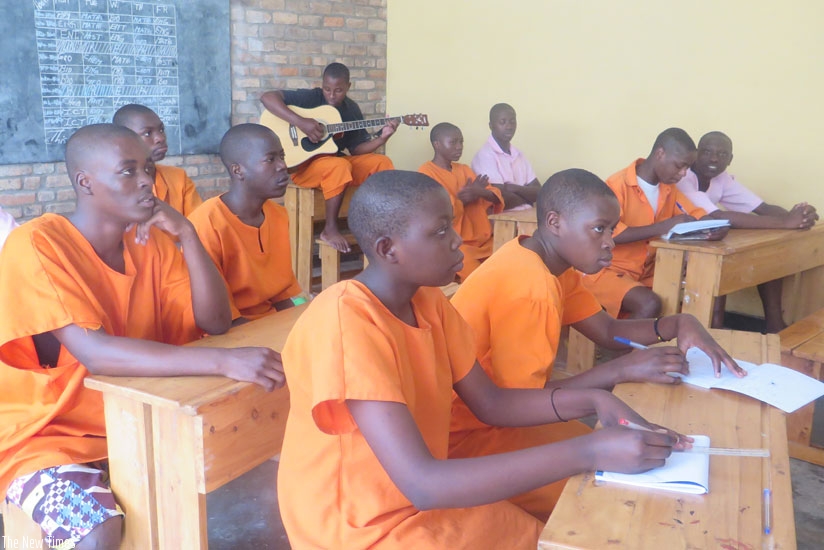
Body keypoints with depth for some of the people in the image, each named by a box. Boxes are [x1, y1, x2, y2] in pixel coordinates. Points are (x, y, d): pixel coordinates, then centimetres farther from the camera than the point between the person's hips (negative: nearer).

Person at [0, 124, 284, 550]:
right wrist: (224, 362, -40)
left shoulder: (152, 243, 0)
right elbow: (96, 354, -31)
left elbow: (215, 322, -4)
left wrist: (187, 236, -16)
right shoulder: (35, 245, -19)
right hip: (46, 435, -6)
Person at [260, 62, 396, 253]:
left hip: (337, 160, 6)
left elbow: (357, 148, 4)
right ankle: (330, 229, -25)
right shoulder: (310, 97, -10)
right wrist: (301, 122, -30)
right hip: (303, 164, -6)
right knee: (339, 165, -37)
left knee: (382, 162, -11)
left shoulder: (351, 109, 6)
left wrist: (382, 138, -14)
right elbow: (267, 97, -21)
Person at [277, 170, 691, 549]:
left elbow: (491, 403, 5)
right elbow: (422, 484, -32)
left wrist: (592, 401, -11)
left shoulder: (427, 299, -2)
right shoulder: (344, 324, -27)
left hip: (430, 500, 7)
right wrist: (588, 452, -32)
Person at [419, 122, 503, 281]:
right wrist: (463, 198, -6)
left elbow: (497, 198, 9)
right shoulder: (426, 172, -3)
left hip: (482, 240, 7)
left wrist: (480, 192, -13)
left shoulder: (464, 169, 17)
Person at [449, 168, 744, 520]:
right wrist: (624, 370, -27)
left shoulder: (554, 265, 3)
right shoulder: (530, 288, -28)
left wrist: (678, 324, -9)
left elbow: (608, 331, 8)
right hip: (466, 433, -9)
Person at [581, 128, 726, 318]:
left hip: (647, 270, 8)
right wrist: (661, 227, -33)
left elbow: (696, 215, 11)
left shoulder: (669, 187, 7)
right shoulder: (618, 184, -17)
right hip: (607, 269, -8)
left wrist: (714, 228, -14)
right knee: (650, 304, -31)